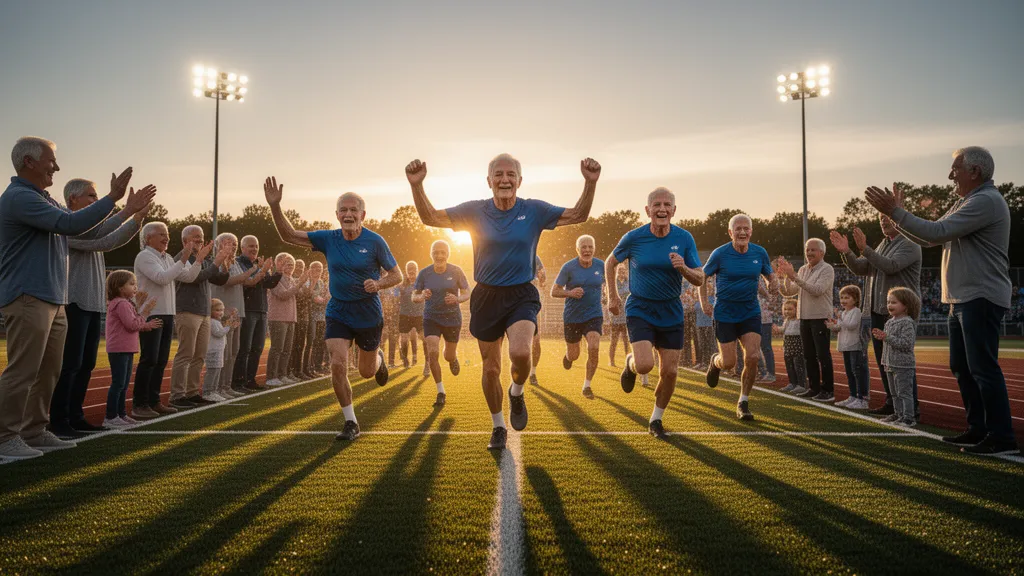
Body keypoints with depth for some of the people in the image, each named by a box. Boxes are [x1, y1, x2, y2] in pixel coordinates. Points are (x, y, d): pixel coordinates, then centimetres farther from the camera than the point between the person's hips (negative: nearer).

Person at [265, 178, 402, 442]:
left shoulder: (374, 241, -12)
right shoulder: (329, 239, -4)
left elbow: (396, 275, -6)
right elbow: (289, 235, -1)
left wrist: (377, 284, -26)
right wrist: (275, 206, -14)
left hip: (369, 316, -2)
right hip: (337, 314, 2)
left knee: (366, 371, 13)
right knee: (338, 365, -14)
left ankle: (378, 358, 52)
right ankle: (351, 423, 2)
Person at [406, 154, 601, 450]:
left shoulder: (534, 210, -3)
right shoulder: (475, 210, -3)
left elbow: (578, 215, 0)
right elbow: (431, 217, -4)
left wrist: (590, 182, -16)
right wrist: (416, 185, -20)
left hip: (522, 295, -1)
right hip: (486, 296, 1)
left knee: (520, 352, -28)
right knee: (491, 368, 9)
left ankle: (516, 394, 8)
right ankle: (498, 428, 33)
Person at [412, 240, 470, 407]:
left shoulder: (456, 271, -8)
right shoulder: (424, 273, -6)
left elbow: (467, 293, -4)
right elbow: (414, 297, -1)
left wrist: (457, 299, -27)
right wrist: (421, 296, -25)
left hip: (452, 318, 0)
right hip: (431, 318, 0)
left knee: (448, 356, 9)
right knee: (432, 353, -16)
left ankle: (454, 358, 51)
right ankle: (441, 392, -1)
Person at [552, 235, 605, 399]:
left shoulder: (601, 265, -2)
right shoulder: (569, 267, -11)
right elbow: (554, 291, -7)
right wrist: (570, 293, -24)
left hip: (594, 315, 1)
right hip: (572, 317, -1)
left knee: (594, 348, -20)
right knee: (574, 356, 9)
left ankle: (587, 386, -2)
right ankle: (567, 354, 50)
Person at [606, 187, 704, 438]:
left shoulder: (684, 238, -5)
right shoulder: (633, 238, -9)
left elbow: (700, 279, -4)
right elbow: (610, 263, 8)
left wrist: (683, 268, -24)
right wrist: (612, 296, 5)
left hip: (671, 313, 2)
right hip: (640, 310, -2)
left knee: (670, 372, 2)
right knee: (645, 365, -21)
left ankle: (656, 419, 25)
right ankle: (630, 364, 17)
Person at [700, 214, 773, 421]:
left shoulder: (760, 253, 0)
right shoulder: (720, 254, -9)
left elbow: (769, 277, 13)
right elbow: (702, 276, 3)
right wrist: (703, 302, -5)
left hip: (751, 313, 2)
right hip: (725, 314, -2)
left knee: (752, 358, -11)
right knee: (729, 362, -3)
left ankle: (743, 403, 8)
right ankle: (715, 361, 37)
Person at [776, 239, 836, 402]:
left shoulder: (827, 269, -6)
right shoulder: (803, 269, 14)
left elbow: (817, 290, -21)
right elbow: (789, 292, 12)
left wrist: (794, 277, -24)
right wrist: (785, 276, -3)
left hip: (820, 317, -7)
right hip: (804, 318, 7)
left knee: (823, 355, -4)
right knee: (809, 355, 10)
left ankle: (828, 390, 1)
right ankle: (814, 388, 18)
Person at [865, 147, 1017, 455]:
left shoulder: (986, 201, -14)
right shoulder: (965, 202, 18)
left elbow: (937, 232, -23)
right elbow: (929, 239, 17)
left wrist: (895, 211, -19)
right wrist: (897, 214, 9)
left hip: (981, 299, -10)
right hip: (962, 299, 10)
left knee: (982, 367, -9)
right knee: (962, 367, 13)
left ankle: (1002, 438, -3)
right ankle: (977, 430, 21)